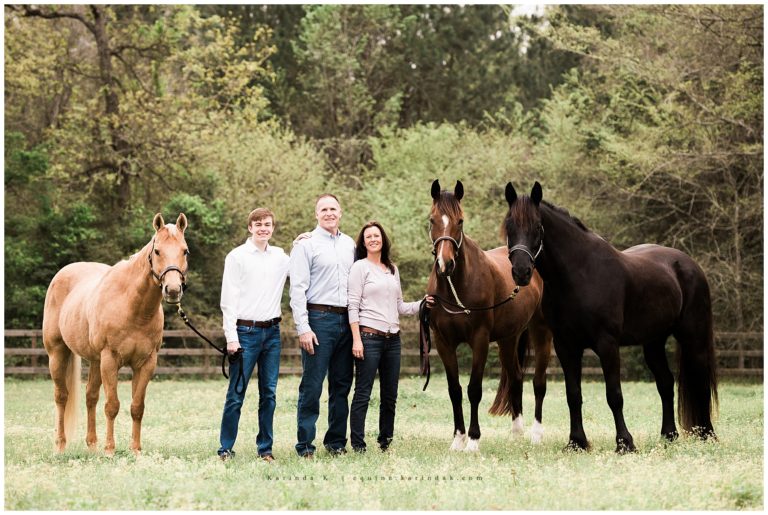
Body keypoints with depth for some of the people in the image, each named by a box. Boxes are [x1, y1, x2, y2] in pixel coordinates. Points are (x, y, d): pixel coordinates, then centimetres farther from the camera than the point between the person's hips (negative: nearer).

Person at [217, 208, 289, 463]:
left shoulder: (280, 257, 11)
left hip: (272, 331, 4)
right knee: (236, 394, -4)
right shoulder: (237, 257, -2)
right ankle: (226, 448, 3)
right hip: (246, 332, -4)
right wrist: (231, 336, -11)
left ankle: (265, 447, 13)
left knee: (269, 394, 6)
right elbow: (228, 300, -5)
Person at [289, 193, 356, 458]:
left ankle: (336, 441, 17)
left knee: (342, 385, 9)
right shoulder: (306, 245, -3)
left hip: (346, 320, 6)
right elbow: (298, 289, -8)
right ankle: (305, 445, -1)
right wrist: (303, 328, -15)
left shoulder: (350, 245, 14)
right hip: (319, 319, -6)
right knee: (312, 386, -5)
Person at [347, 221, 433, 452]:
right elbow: (353, 305, -8)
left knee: (390, 395, 10)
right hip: (369, 336, -6)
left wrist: (421, 304, 4)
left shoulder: (393, 270, 16)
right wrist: (356, 339, -15)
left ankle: (386, 442, 19)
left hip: (392, 338, 6)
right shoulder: (360, 267, -2)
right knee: (363, 393, -6)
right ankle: (358, 446, -4)